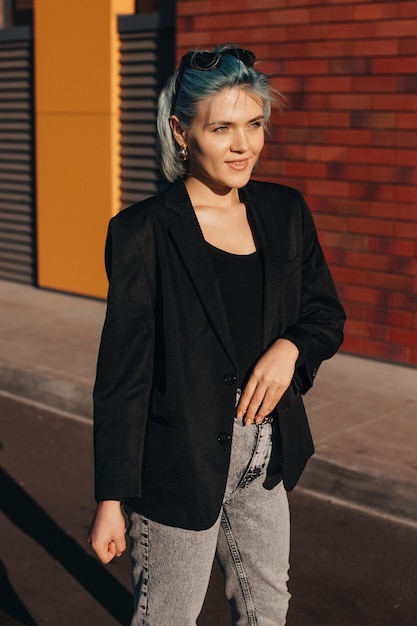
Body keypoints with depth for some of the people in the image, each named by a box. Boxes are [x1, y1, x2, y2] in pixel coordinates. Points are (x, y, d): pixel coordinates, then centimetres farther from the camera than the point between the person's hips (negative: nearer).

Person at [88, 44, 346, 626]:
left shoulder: (285, 212, 1)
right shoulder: (143, 232, -15)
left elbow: (328, 314, 11)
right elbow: (122, 375, -13)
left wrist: (290, 346, -12)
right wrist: (111, 499, -11)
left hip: (266, 460, 5)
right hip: (180, 464, -5)